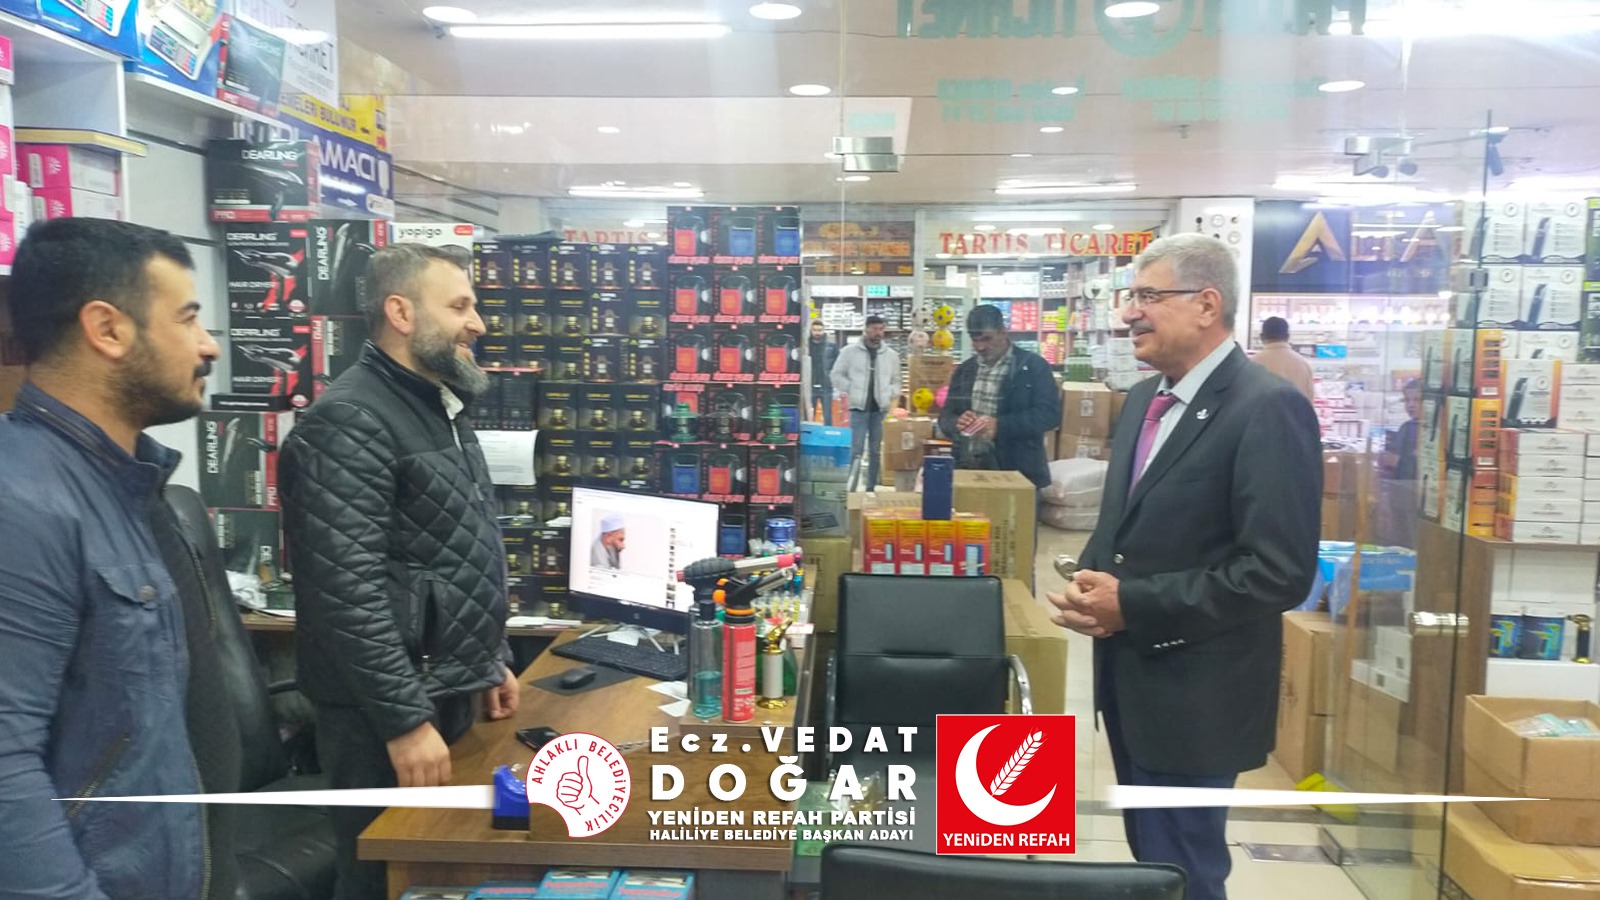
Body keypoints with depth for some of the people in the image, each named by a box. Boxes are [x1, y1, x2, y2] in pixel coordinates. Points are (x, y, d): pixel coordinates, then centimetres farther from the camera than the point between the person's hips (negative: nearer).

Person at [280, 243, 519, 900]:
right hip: (387, 712, -9)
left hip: (450, 694, 9)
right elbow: (348, 592, -25)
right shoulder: (349, 422, -19)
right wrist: (405, 719, -24)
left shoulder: (441, 410, 12)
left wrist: (491, 661, 18)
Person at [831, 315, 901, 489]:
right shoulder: (850, 351, 1)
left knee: (876, 450, 7)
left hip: (881, 408, 3)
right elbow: (837, 375, 4)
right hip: (859, 407, -3)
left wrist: (889, 393, -1)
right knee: (856, 449, -7)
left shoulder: (891, 355, 9)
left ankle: (872, 487, 15)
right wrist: (852, 389, -5)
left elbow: (896, 381, 17)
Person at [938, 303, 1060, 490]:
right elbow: (945, 416, 15)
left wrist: (1000, 425, -22)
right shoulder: (964, 370, 13)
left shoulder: (1033, 366, -2)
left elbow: (1051, 414, -11)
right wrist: (957, 423, -11)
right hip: (968, 469, 4)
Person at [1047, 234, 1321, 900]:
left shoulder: (1268, 410, -18)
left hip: (1193, 693, -8)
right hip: (1129, 677, 8)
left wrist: (1133, 605, -22)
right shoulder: (1144, 398, 9)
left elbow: (1280, 572, -24)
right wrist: (1093, 582, -3)